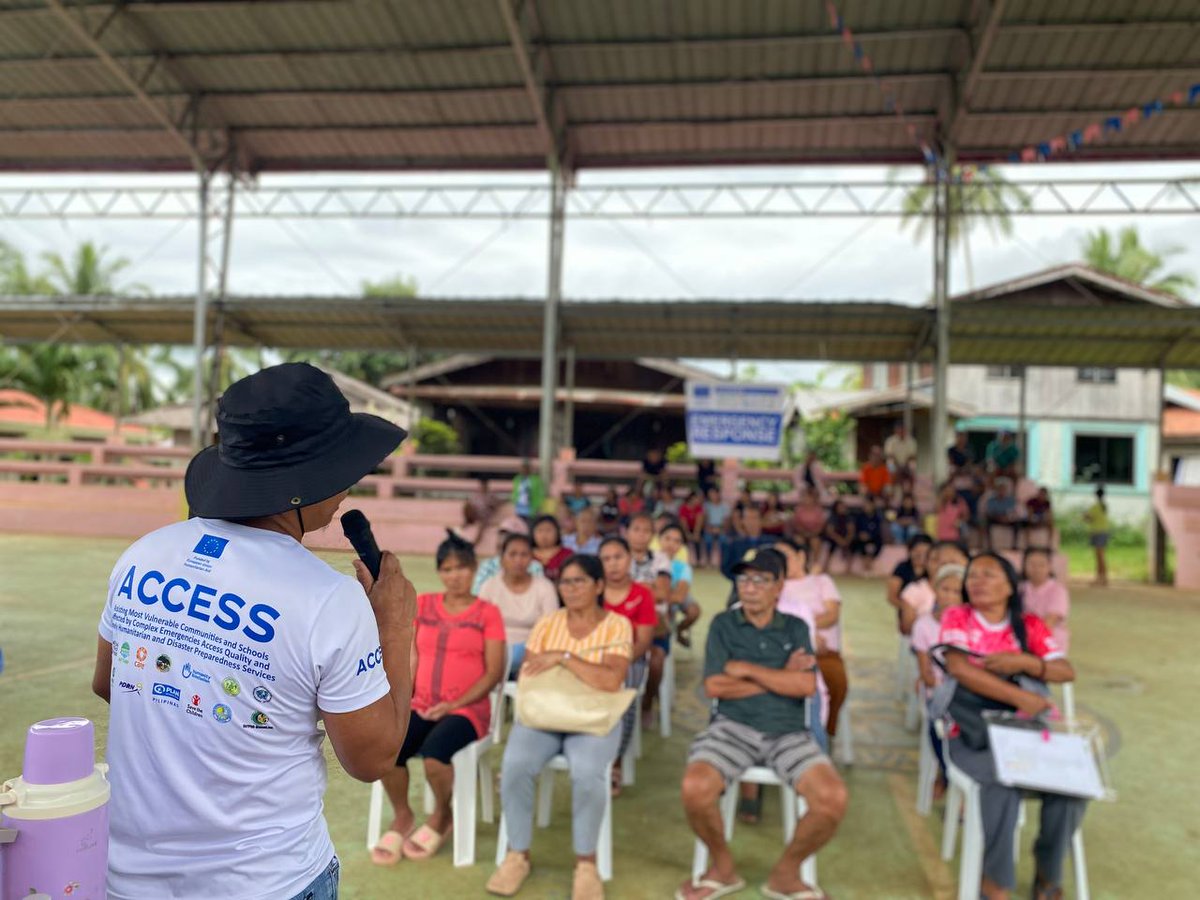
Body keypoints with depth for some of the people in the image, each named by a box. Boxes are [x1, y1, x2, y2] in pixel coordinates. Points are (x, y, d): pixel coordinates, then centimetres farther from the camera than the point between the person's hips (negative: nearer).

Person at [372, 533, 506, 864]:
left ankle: (442, 816, 4)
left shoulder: (487, 613, -1)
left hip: (468, 709, -3)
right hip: (420, 706, 3)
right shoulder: (422, 605, 10)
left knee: (434, 755, -32)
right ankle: (402, 817, 5)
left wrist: (454, 705, -13)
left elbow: (495, 671, -5)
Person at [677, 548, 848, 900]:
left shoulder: (796, 628, 10)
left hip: (788, 732, 2)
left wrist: (747, 669, -7)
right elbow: (715, 686, -6)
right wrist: (781, 678, -4)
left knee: (834, 798, -24)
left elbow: (806, 686, -5)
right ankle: (722, 868, 4)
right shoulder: (723, 624, 6)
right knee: (695, 789, -29)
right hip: (733, 726, -1)